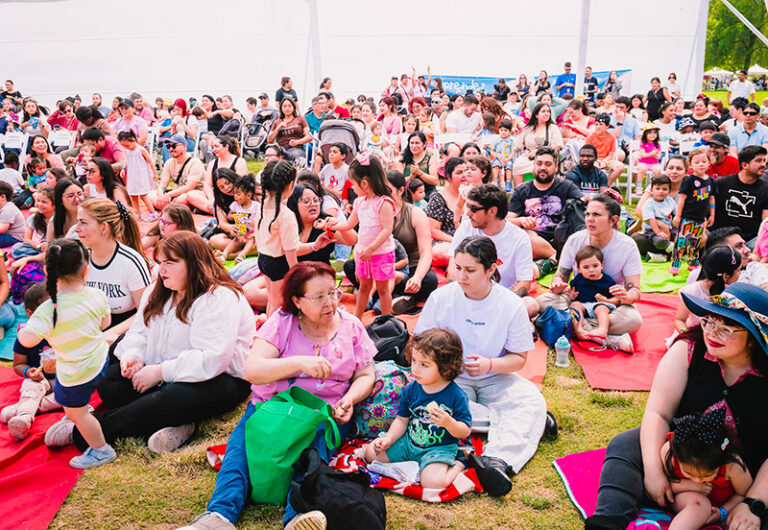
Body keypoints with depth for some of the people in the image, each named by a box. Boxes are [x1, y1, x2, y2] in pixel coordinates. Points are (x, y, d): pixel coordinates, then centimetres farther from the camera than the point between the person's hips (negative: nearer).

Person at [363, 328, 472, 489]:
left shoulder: (456, 395, -17)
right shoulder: (411, 390, -2)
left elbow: (465, 431, -14)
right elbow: (402, 420, 8)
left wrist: (449, 423, -34)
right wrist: (388, 440, -7)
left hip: (439, 448, -6)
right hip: (409, 443, 6)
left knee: (433, 482, -32)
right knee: (371, 452, 2)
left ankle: (456, 467, 0)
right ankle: (413, 464, 10)